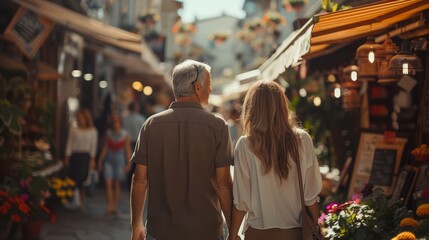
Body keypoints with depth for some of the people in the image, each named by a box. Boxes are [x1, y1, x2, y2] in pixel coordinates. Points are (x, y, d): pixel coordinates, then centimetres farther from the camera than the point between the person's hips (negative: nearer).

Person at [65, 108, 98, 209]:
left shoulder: (93, 131, 0)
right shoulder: (73, 130, 2)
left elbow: (93, 147, 3)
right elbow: (69, 144, 6)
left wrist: (92, 160, 0)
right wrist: (67, 157, 3)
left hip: (85, 157, -1)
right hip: (74, 156, 1)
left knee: (82, 180, -2)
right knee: (72, 179, -2)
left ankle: (81, 202, 8)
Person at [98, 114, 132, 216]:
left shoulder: (125, 135, -4)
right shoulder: (108, 133, 2)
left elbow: (128, 150, -2)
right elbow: (105, 148, 7)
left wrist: (128, 164, -7)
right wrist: (100, 161, 7)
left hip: (119, 161, -1)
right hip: (109, 160, 1)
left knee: (117, 184, 8)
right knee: (108, 184, -7)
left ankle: (114, 206, 18)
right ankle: (110, 207, -7)